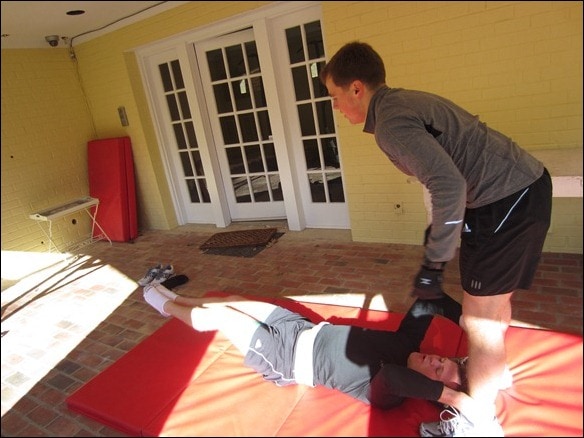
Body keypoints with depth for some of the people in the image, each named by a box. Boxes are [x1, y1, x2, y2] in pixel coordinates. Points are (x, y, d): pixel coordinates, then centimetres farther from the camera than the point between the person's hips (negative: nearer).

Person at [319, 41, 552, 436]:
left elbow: (449, 186, -30)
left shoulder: (390, 122, -18)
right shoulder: (404, 101, 12)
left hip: (506, 198, -10)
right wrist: (437, 242, 22)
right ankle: (491, 370, 49)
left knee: (479, 318, 2)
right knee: (494, 299, 26)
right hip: (525, 184, 10)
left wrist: (433, 263, -22)